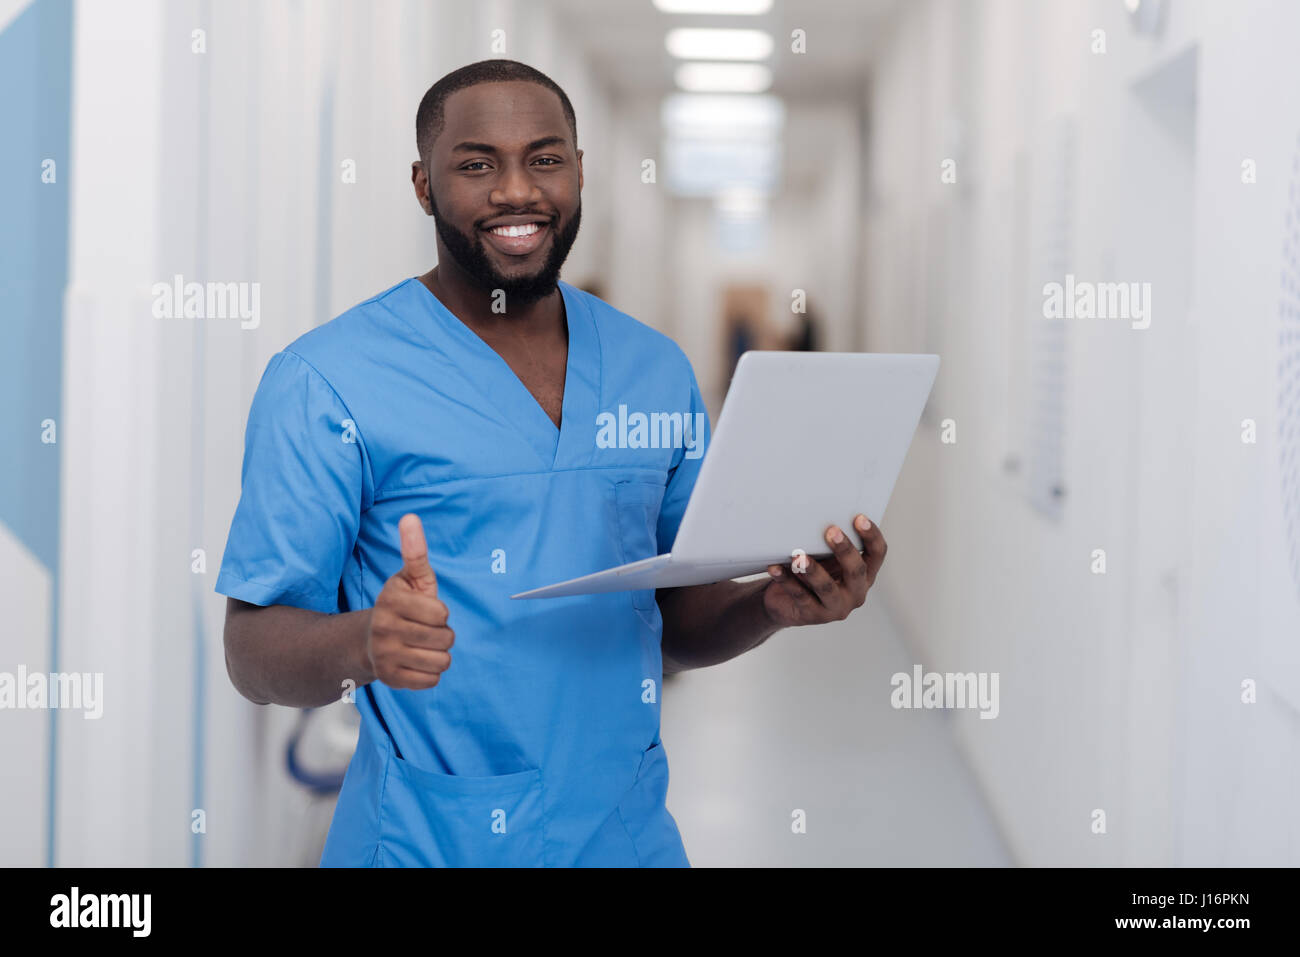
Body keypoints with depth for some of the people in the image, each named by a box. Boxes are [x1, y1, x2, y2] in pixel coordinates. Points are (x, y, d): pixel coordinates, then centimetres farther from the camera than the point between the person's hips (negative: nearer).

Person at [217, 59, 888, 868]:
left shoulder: (657, 371, 6)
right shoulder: (325, 380, -9)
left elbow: (675, 627, 12)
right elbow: (255, 653, -10)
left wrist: (773, 606, -8)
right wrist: (364, 643, -30)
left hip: (630, 832, 4)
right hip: (428, 843, -4)